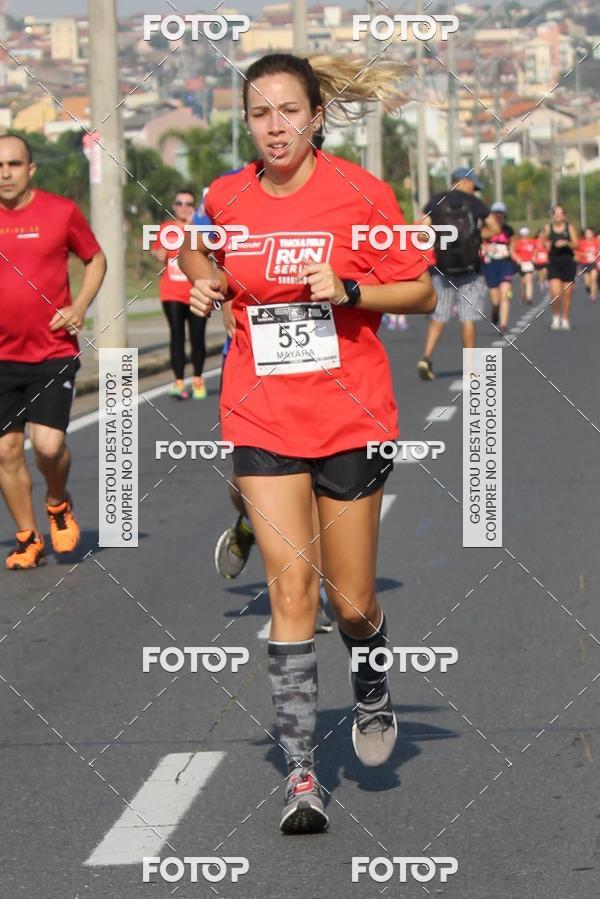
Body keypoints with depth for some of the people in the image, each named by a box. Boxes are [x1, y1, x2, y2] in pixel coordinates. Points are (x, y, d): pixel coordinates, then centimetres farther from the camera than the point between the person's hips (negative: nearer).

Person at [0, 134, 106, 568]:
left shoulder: (61, 211, -2)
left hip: (54, 352, -2)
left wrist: (79, 308, -3)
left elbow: (96, 259, 10)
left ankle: (59, 503, 18)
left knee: (48, 443, -14)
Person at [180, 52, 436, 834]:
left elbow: (422, 294, -1)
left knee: (352, 602, 5)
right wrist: (206, 284, 0)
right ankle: (301, 772, -5)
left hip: (350, 417, -1)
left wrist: (349, 290, -17)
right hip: (262, 418, 1)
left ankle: (372, 692, 40)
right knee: (291, 589, -8)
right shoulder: (226, 198, 1)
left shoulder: (361, 193, -8)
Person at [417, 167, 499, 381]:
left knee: (439, 317, 8)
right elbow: (494, 228, 0)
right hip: (469, 268, -2)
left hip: (442, 267, 2)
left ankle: (426, 357, -8)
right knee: (468, 318, 5)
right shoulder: (473, 203, -2)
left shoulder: (436, 202, 2)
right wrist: (474, 235, 10)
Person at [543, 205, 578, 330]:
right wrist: (547, 245, -1)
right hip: (553, 263, 0)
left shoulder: (569, 228, 0)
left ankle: (565, 319, 18)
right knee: (555, 293, -13)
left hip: (568, 263, 0)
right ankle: (555, 317, 6)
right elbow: (545, 241, 21)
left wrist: (566, 243, -20)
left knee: (567, 293, 5)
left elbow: (576, 245, -3)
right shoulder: (548, 228, 4)